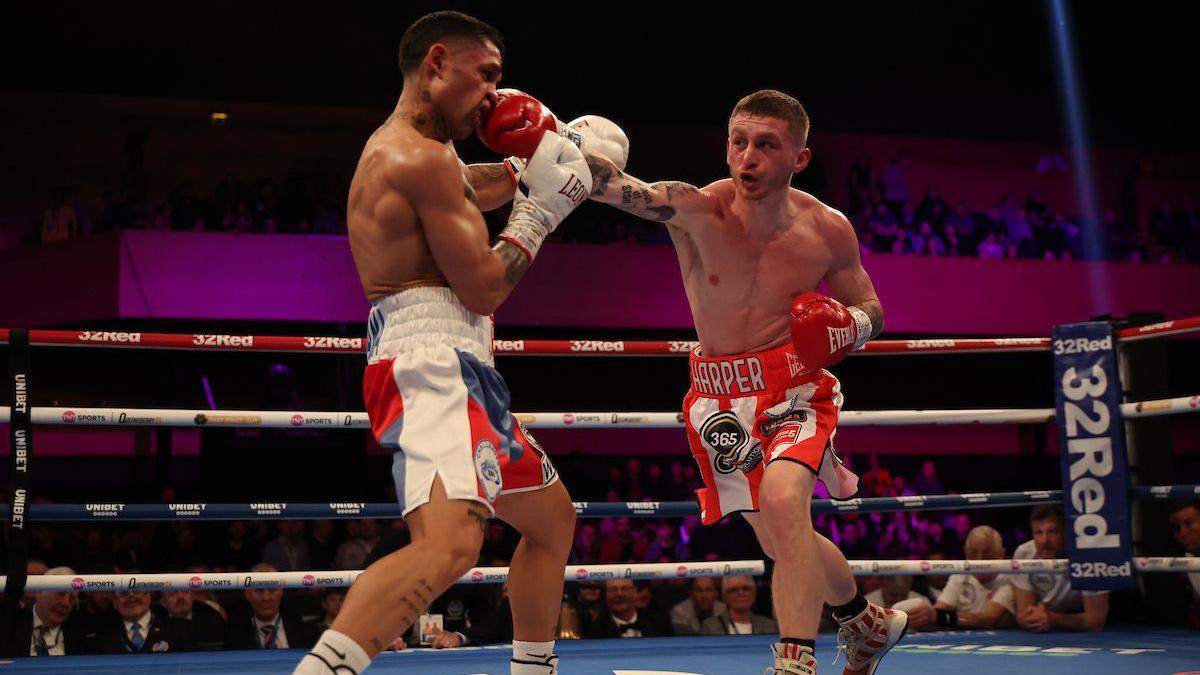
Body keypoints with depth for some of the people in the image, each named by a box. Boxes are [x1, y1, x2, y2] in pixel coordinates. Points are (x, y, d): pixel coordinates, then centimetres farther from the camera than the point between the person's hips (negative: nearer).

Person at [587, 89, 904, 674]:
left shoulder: (827, 231, -9)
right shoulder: (696, 210, -17)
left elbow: (870, 308, 9)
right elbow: (615, 185, -35)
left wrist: (848, 327, -16)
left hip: (796, 387, -1)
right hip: (719, 396, 1)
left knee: (782, 500, -30)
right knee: (783, 544, 9)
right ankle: (866, 620, 38)